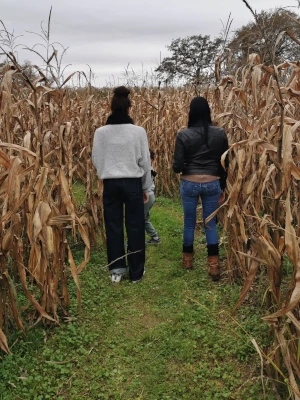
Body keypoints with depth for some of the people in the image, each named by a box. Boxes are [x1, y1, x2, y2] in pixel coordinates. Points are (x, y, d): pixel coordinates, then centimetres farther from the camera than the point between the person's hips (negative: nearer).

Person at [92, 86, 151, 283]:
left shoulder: (101, 132, -3)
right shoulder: (138, 131, -7)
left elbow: (96, 160, 5)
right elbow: (145, 161, -1)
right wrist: (146, 187, 10)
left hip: (110, 183, 2)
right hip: (133, 183, -1)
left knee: (113, 226, 12)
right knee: (135, 227, 8)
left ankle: (116, 270, 20)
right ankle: (136, 272, 19)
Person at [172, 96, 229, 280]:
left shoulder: (183, 135, -8)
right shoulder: (220, 133, -2)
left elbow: (177, 167, -8)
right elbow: (225, 164, 3)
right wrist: (223, 188, 13)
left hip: (189, 183, -1)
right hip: (213, 184, 1)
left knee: (189, 222, 15)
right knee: (211, 224, 10)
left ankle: (188, 259, 30)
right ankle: (214, 266, 10)